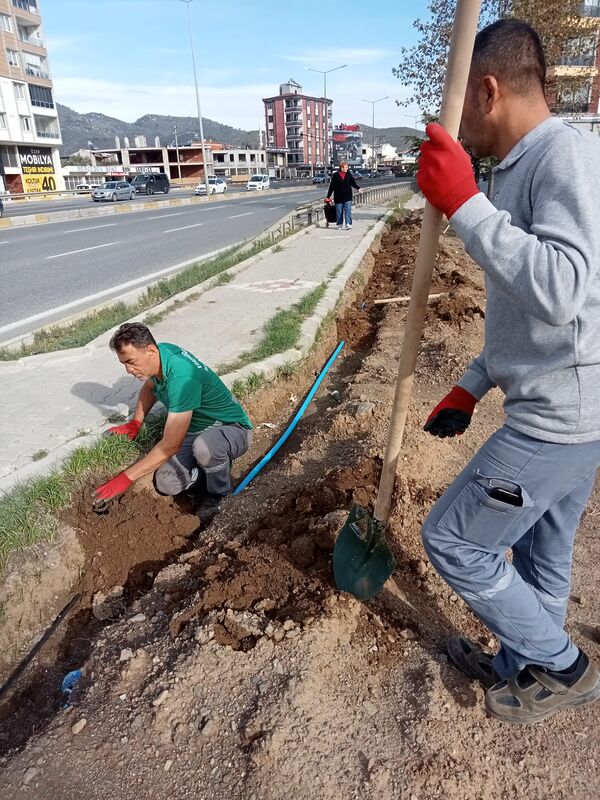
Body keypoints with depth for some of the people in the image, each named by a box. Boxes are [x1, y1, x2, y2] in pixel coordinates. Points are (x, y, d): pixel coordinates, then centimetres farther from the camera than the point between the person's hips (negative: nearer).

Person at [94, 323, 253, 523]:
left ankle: (219, 495, -10)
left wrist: (126, 477, -26)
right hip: (195, 431, 8)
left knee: (204, 446, -42)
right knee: (166, 484, -12)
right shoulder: (160, 353, -7)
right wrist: (134, 423, 7)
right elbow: (149, 387, 19)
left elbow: (171, 445, -32)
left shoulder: (181, 377, -34)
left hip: (232, 429, -7)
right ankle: (219, 465, 12)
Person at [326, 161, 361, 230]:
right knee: (339, 212, 6)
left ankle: (348, 224, -11)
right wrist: (328, 197, -2)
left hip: (347, 196, 1)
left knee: (348, 211, -7)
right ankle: (339, 224, 19)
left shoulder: (349, 174, 5)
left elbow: (353, 182, 9)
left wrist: (358, 188, -10)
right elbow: (332, 187, -1)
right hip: (338, 197, -1)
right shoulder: (335, 175, -3)